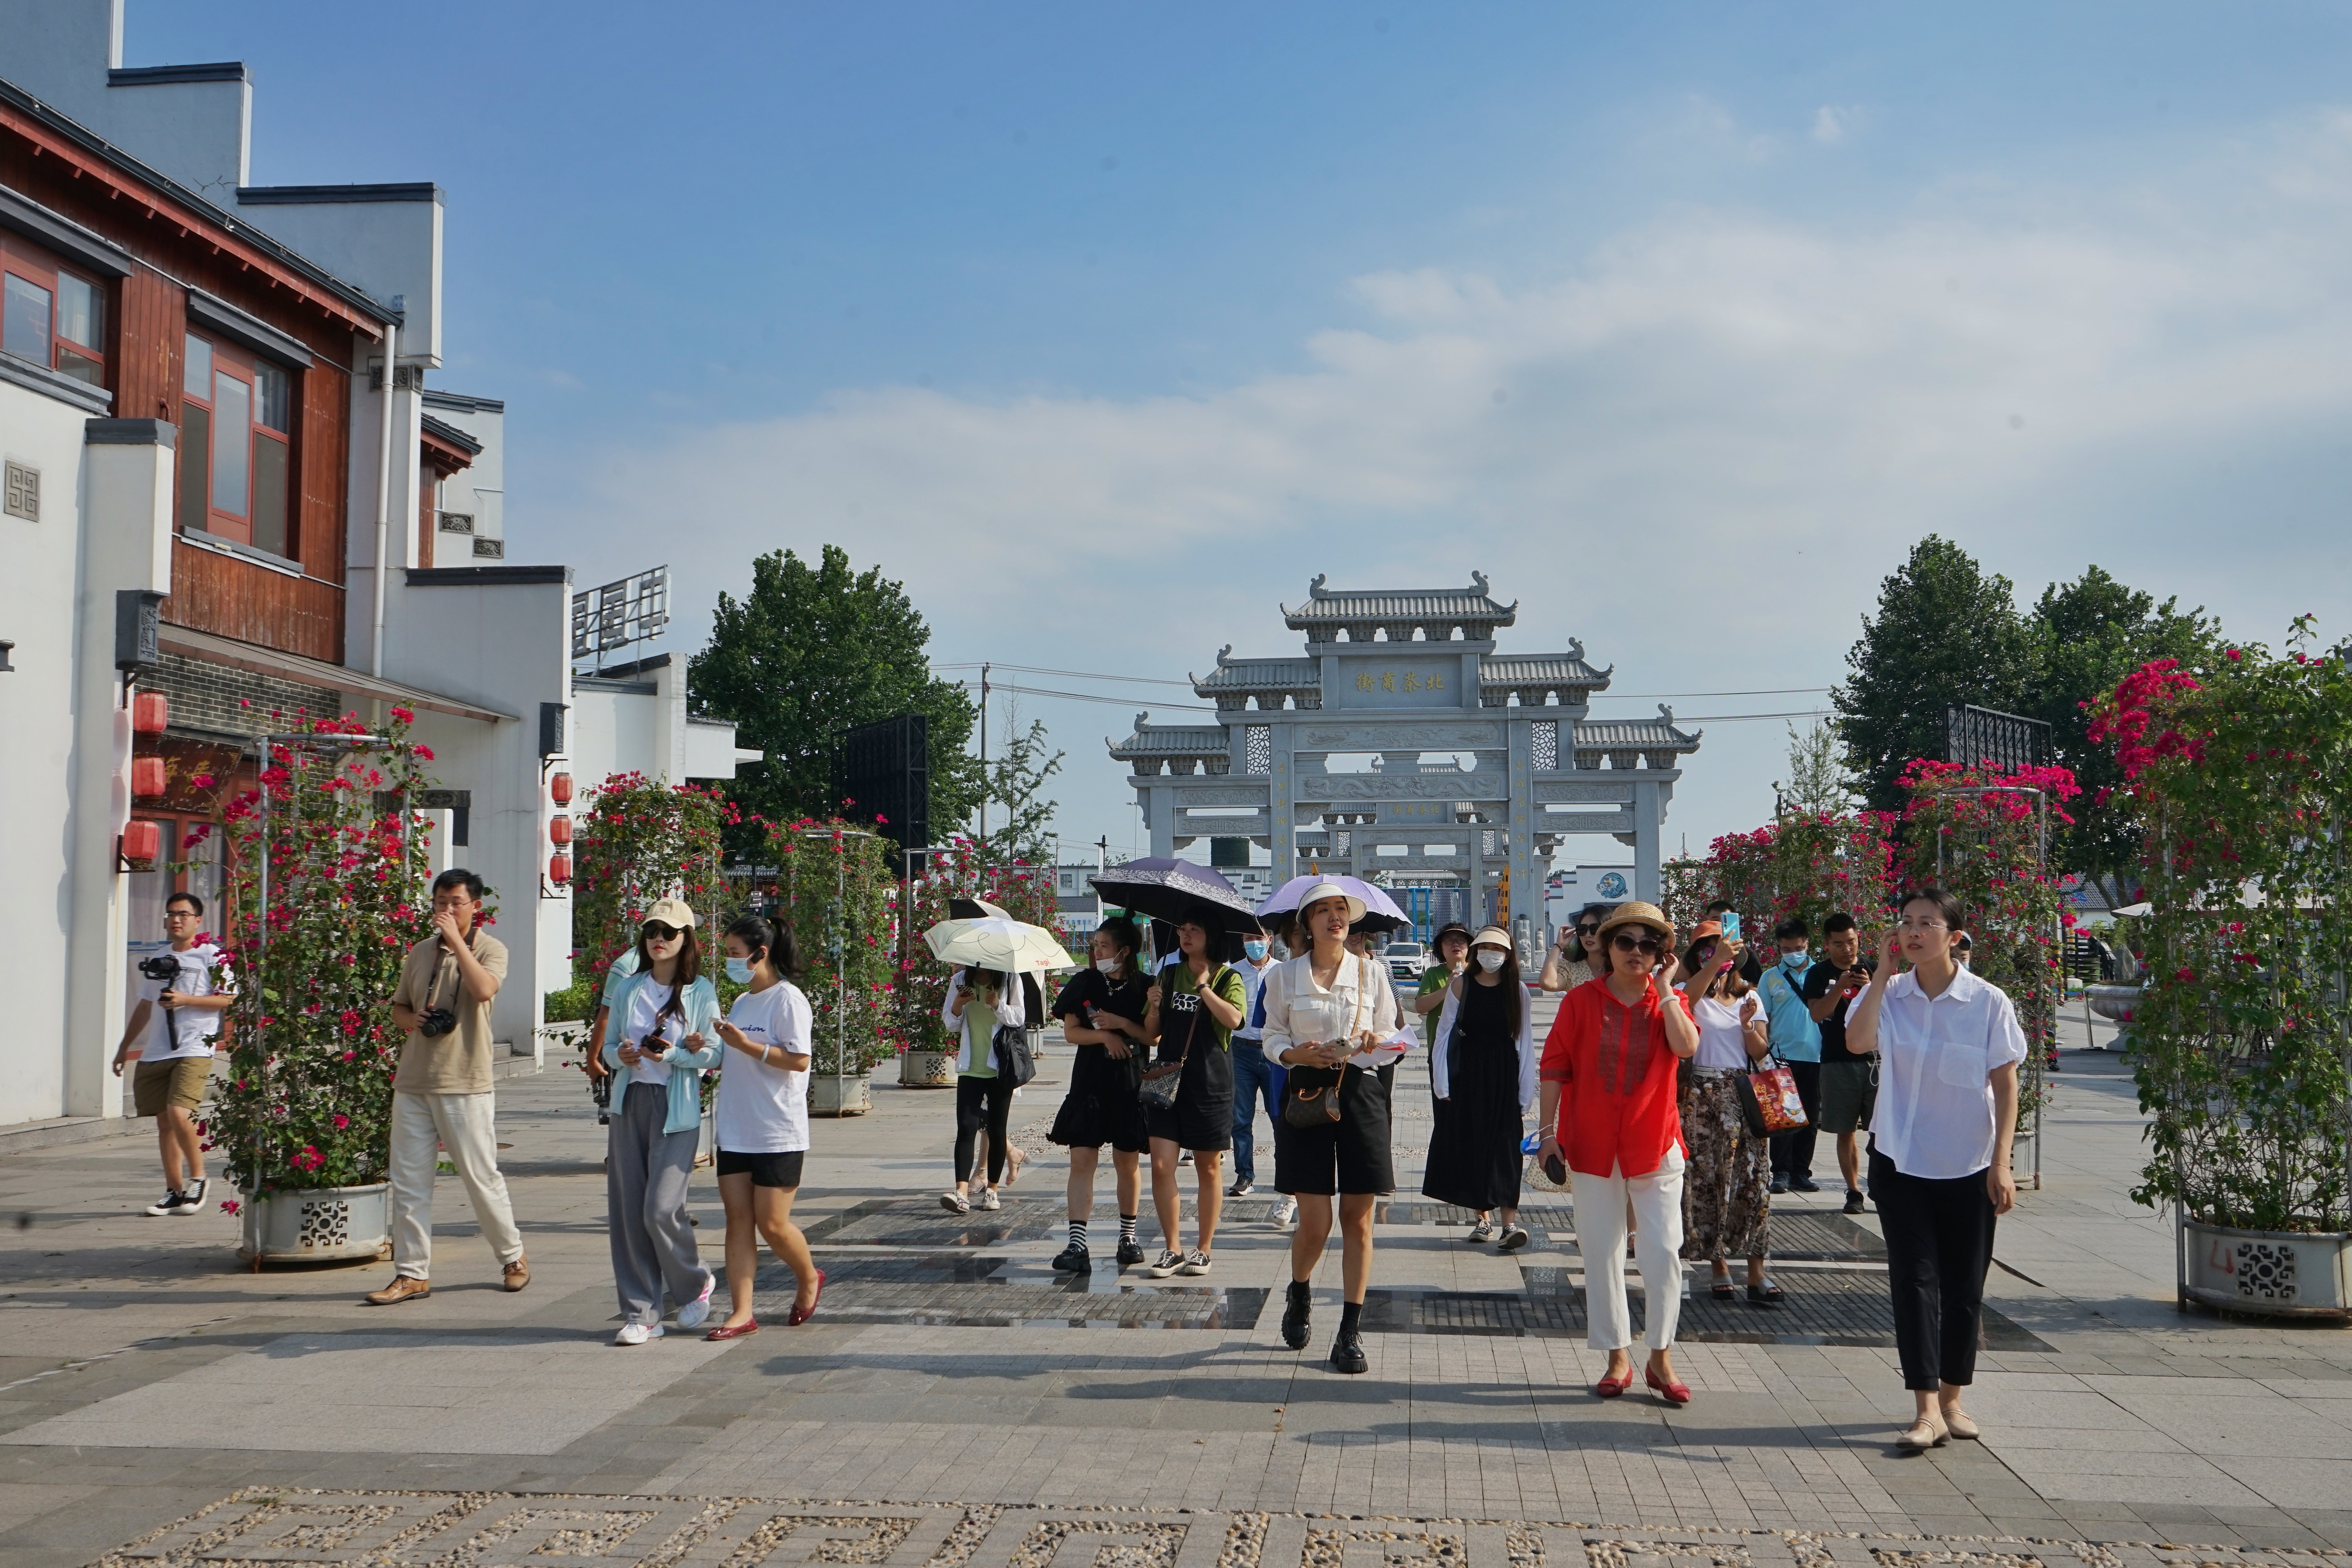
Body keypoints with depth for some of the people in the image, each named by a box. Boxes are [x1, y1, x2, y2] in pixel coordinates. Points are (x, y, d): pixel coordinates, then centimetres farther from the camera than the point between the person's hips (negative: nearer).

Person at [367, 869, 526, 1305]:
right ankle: (412, 1273, 11)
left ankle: (512, 1256, 19)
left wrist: (456, 940, -20)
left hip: (465, 1083, -5)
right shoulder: (420, 953, 13)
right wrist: (413, 1019, -1)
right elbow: (398, 1007, 22)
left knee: (481, 1177, 1)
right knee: (408, 1182, 4)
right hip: (413, 1082, 5)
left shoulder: (490, 949, -3)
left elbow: (484, 990, -24)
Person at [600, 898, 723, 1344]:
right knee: (627, 1211, 1)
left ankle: (695, 1285, 16)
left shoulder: (700, 991, -1)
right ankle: (640, 1314, 9)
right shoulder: (628, 989, 11)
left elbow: (714, 1054, -4)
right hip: (630, 1103, 5)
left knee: (661, 1208, -12)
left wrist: (674, 1056, -19)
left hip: (677, 1109, -4)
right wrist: (620, 1055, -7)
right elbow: (609, 1046, 14)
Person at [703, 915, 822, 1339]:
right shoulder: (741, 1003, 17)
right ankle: (741, 1313, 4)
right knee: (738, 1219, 2)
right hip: (735, 1132, 7)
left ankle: (809, 1280, 23)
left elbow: (799, 1061, -17)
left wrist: (745, 1045, -21)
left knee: (772, 1223, -3)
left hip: (778, 1135, -7)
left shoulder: (787, 999, -9)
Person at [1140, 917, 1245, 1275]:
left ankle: (1204, 1251, 17)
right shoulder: (1169, 975, 12)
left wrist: (1203, 986, -14)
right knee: (1161, 1165, -6)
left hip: (1209, 1084, -3)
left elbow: (1232, 1019, -21)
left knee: (1208, 1169, 6)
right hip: (1166, 1080, 3)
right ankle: (1173, 1250, 4)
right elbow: (1151, 1035, 14)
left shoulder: (1227, 978, 0)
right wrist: (1154, 1008, -5)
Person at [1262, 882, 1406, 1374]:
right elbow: (1273, 1038, 8)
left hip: (1362, 1092, 1)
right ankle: (1300, 1295, 30)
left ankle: (1351, 1332, 9)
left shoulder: (1371, 973, 9)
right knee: (1314, 1222, -3)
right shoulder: (1284, 977, 6)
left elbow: (1392, 1035, 11)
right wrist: (1295, 1053, -13)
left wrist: (1377, 1043, -12)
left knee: (1358, 1220, 0)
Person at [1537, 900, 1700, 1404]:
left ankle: (1661, 1358, 11)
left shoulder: (1670, 1001, 4)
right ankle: (1618, 1358, 16)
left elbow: (1687, 1046, -18)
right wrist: (1550, 1130, -3)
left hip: (1654, 1144, 0)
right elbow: (1554, 1068, 1)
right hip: (1593, 1145, 0)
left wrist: (1664, 990, -14)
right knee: (1601, 1254, 5)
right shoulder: (1582, 1001, 1)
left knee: (1663, 1252, -3)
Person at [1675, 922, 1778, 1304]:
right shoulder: (1694, 994, 2)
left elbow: (1761, 1054, 7)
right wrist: (1715, 963, -34)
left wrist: (1748, 1025, -12)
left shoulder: (1749, 997, 12)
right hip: (1702, 1097, -2)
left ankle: (1756, 1271, -4)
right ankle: (1718, 1264, 9)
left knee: (1753, 1179, -5)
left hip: (1744, 1097, 2)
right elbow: (1685, 1000, -25)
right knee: (1705, 1179, -1)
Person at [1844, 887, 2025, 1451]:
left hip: (1969, 1166, 0)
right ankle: (1927, 1410, -4)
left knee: (1964, 1285, 7)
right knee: (1914, 1279, -4)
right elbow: (1857, 1042, -21)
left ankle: (1951, 1399, 23)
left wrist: (2001, 1162, -8)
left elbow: (2006, 1084, -3)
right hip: (1901, 1161, 1)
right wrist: (1883, 970, -17)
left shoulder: (1988, 1002, -5)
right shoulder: (1890, 995, -2)